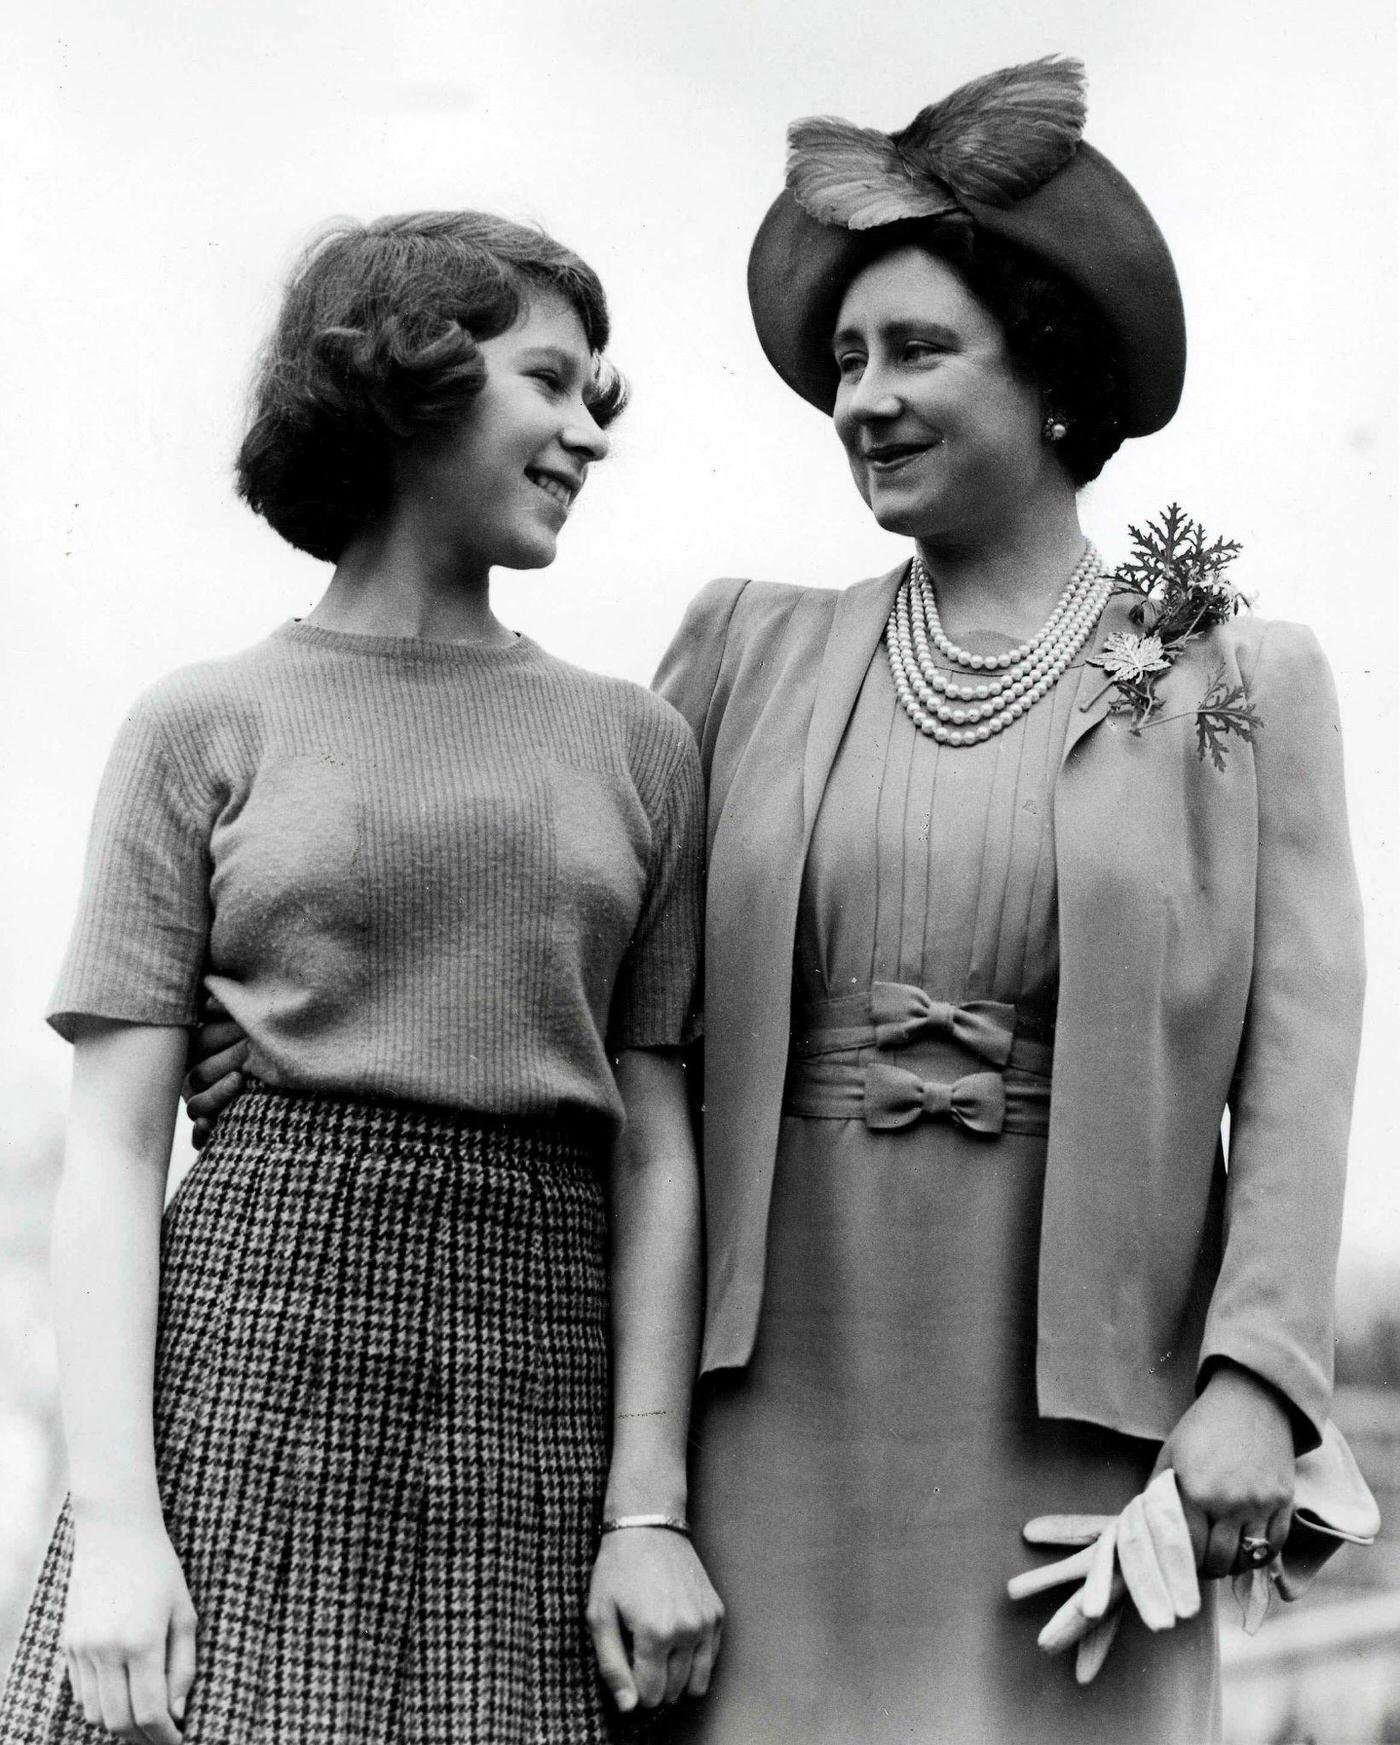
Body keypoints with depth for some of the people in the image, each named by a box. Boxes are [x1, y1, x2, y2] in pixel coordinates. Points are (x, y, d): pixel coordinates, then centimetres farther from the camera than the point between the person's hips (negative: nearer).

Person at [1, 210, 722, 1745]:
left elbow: (653, 1148, 8)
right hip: (254, 1335, -2)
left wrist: (649, 1506, -1)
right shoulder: (208, 727, 4)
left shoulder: (637, 745, 11)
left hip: (539, 1376, 2)